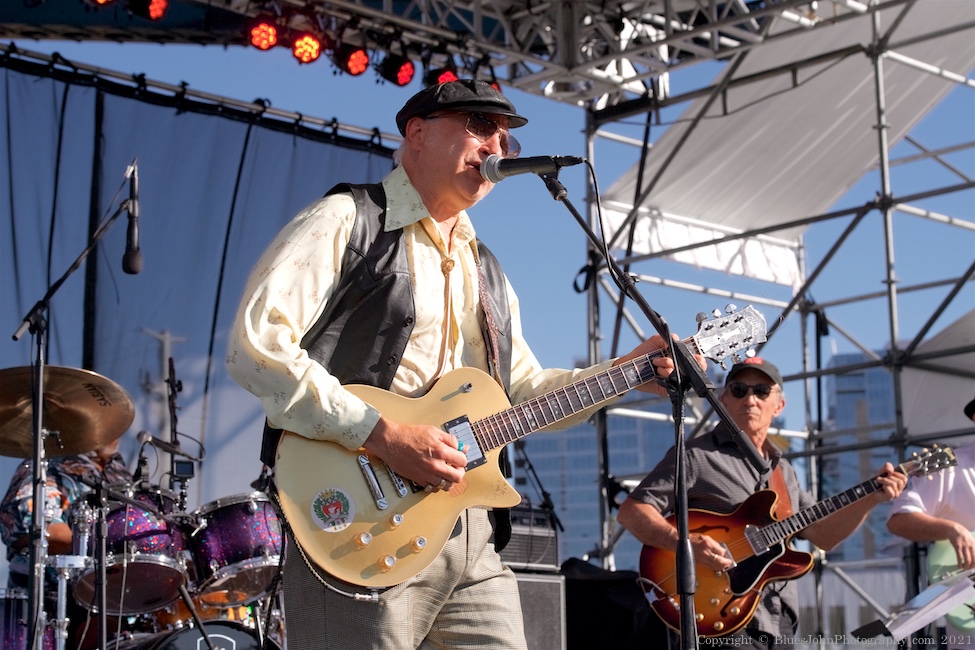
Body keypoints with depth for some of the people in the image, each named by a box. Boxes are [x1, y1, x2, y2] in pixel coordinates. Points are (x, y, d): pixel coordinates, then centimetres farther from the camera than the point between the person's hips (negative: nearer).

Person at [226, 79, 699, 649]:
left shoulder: (486, 273, 24)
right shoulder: (347, 223, -2)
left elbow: (524, 388, 28)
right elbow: (254, 345, -14)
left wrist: (627, 372, 12)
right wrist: (381, 433, -19)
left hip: (474, 534, 7)